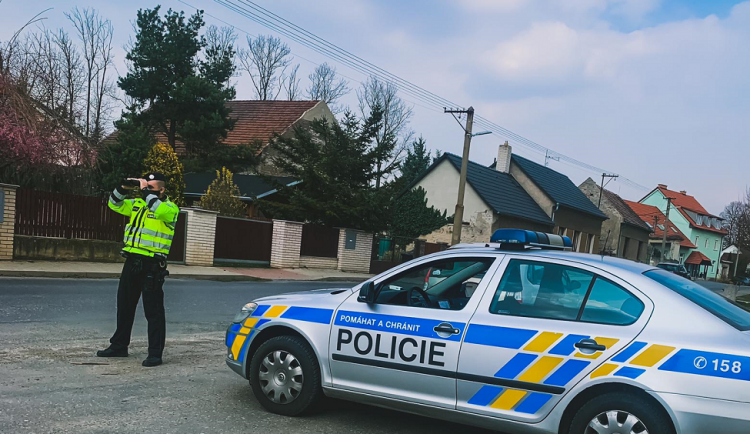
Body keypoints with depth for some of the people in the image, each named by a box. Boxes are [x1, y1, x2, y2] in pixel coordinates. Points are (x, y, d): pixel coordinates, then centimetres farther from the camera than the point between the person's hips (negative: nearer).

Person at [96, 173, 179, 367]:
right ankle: (119, 346, 31)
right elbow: (115, 204, 16)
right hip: (132, 261, 8)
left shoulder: (170, 208, -6)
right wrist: (124, 188, -1)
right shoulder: (138, 204, 14)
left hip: (152, 265, -8)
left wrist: (146, 191, -18)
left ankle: (155, 353, 1)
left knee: (153, 309, -4)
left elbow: (160, 210, -28)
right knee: (124, 305, 17)